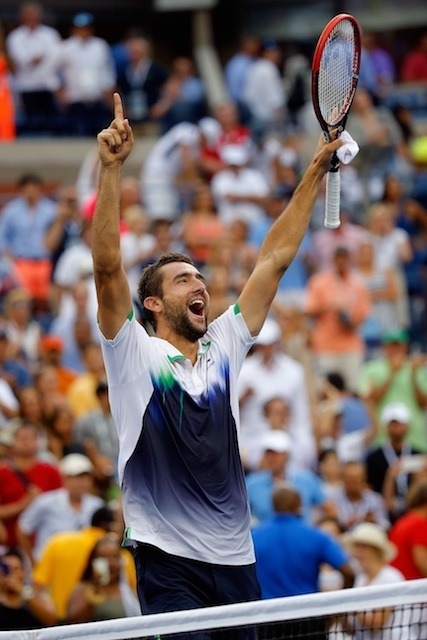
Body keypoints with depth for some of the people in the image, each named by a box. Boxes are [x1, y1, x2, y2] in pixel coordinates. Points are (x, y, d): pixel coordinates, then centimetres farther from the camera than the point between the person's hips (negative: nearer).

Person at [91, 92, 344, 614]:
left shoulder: (223, 346, 14)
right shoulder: (135, 354, 0)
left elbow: (274, 259, 16)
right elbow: (107, 267, -12)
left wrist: (315, 174, 15)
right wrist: (111, 168, -21)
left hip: (236, 561, 6)